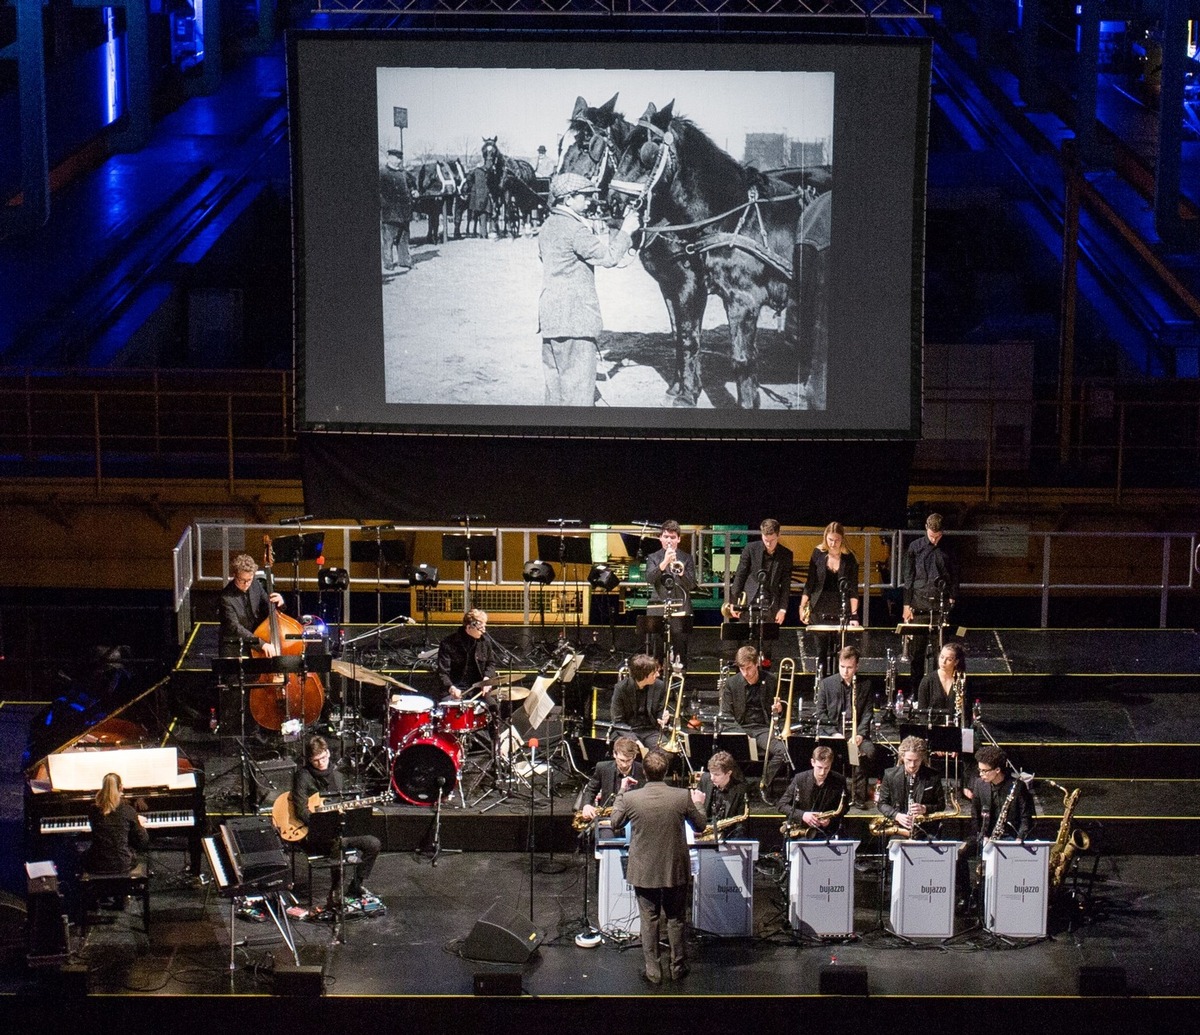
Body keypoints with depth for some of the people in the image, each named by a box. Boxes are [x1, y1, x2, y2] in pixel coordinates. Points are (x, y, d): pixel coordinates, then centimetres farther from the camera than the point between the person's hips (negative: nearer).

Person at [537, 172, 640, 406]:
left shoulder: (547, 228, 12)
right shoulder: (576, 229, -16)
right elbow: (608, 256, -18)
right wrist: (626, 231, -5)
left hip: (550, 314, 9)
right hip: (575, 317, -9)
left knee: (555, 378, 15)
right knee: (578, 382, -4)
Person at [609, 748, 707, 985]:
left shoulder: (630, 798, -16)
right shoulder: (682, 797, -16)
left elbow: (615, 824, 3)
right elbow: (700, 826, -1)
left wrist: (621, 792, 10)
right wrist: (697, 804, 17)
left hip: (644, 871, 0)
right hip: (675, 870, 0)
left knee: (649, 921, 12)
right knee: (676, 920, 16)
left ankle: (653, 971, 17)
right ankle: (678, 968, 26)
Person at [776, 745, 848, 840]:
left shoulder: (839, 781, -4)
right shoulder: (800, 779, -5)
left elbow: (843, 807, 9)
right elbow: (782, 805, -2)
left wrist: (831, 819, -12)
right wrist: (802, 815, -19)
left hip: (827, 831, 0)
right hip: (800, 828, 0)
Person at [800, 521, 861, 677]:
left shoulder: (849, 559, -1)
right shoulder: (818, 554, 2)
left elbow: (853, 590, -3)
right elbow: (810, 583, 7)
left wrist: (854, 615, -10)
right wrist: (803, 607, 4)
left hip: (841, 612, -1)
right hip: (819, 611, 1)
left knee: (837, 653, -3)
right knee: (821, 653, 2)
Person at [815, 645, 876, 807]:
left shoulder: (865, 685, 10)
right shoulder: (827, 684, 7)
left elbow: (867, 714, 6)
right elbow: (821, 713, 4)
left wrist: (860, 734, -12)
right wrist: (834, 734, -10)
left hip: (856, 731, 1)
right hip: (832, 730, -1)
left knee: (868, 750, -31)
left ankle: (858, 794, -21)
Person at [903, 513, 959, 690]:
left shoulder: (947, 550, 6)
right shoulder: (915, 547, 4)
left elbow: (954, 576, 12)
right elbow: (908, 577, 5)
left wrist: (953, 598, 0)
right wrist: (907, 604, 2)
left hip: (941, 604, 0)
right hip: (920, 603, 0)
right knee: (917, 648, 1)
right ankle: (916, 687, 9)